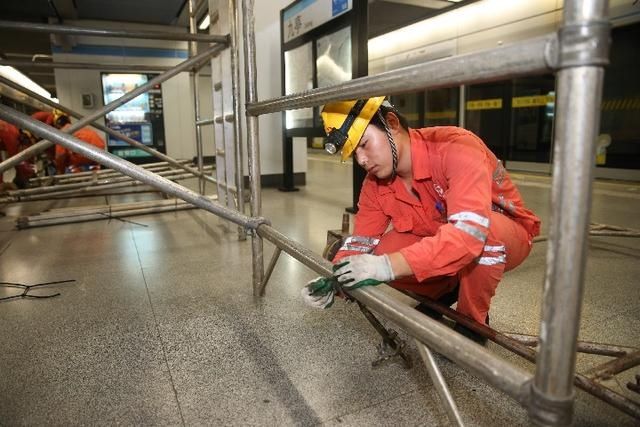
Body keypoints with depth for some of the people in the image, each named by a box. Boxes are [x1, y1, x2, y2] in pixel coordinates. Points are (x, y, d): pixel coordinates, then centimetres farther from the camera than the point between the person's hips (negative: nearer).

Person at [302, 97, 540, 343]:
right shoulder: (375, 184, -10)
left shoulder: (455, 147, -30)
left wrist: (389, 266, -50)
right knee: (381, 252, -21)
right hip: (435, 247, 6)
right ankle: (445, 292, 9)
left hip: (505, 235, -5)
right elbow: (361, 241, -8)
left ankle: (472, 323, -8)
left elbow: (469, 231, -43)